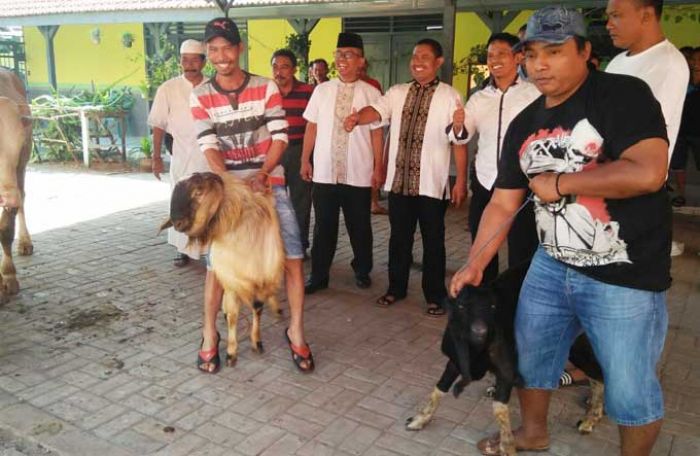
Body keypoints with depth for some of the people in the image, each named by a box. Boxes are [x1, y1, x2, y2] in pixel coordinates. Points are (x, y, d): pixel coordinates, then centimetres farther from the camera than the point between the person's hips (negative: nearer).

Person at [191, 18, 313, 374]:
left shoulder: (266, 88, -2)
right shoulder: (200, 97, -2)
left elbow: (280, 136, -5)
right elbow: (209, 148, -8)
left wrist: (260, 176, -16)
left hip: (269, 183, 0)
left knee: (292, 258, -3)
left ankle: (296, 331, 12)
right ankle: (210, 336, 17)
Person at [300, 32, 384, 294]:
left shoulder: (371, 93, -2)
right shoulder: (322, 90, 4)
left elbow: (376, 133, -1)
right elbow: (311, 127, 8)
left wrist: (378, 168, -2)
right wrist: (305, 160, 6)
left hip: (358, 174, -1)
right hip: (324, 172, 2)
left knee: (360, 227, 11)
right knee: (323, 226, 8)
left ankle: (362, 271, 30)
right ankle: (319, 275, 20)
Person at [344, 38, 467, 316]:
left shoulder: (449, 96, -2)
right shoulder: (397, 93, 9)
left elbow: (459, 141, -2)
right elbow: (377, 110, -9)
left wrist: (461, 181, -5)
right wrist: (357, 117, -32)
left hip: (432, 183, -3)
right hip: (399, 181, 3)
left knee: (433, 241, 7)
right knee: (399, 237, 15)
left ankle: (434, 296, 22)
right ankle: (396, 288, 32)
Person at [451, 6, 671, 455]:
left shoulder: (623, 95, -13)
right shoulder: (524, 125, 6)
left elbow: (648, 173, -27)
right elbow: (503, 205, 8)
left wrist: (558, 183, -18)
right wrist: (474, 264, 1)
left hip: (625, 277, -6)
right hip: (551, 267, 7)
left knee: (630, 390, 5)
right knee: (530, 357, 19)